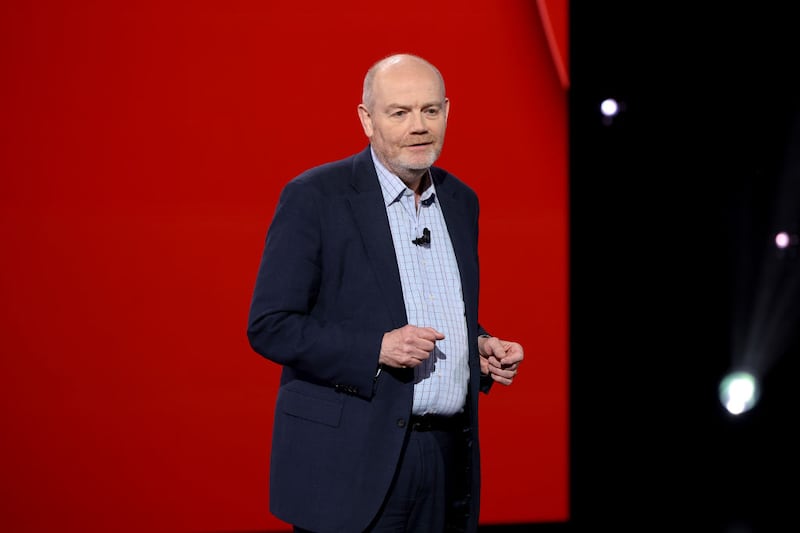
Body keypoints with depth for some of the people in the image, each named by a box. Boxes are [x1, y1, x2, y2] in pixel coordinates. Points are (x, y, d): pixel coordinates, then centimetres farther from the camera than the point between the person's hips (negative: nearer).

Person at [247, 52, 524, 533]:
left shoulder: (460, 201, 13)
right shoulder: (314, 197, -6)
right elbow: (269, 326, -10)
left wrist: (482, 349, 3)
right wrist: (376, 349, -21)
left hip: (452, 458, 6)